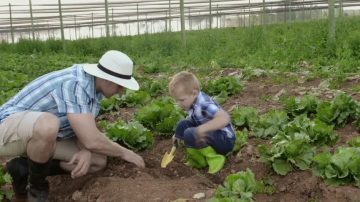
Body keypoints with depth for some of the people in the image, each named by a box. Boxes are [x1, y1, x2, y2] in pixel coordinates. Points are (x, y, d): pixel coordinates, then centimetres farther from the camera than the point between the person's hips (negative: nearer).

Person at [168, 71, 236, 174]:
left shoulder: (204, 104, -29)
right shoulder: (193, 101, -2)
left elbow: (225, 118, -45)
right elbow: (192, 119, 15)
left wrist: (202, 129, -50)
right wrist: (179, 134, 6)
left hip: (225, 141, -9)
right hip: (212, 135, 9)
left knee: (190, 135, -28)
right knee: (182, 125, -1)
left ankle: (215, 160, -9)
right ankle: (198, 160, 5)